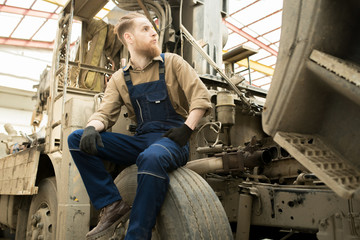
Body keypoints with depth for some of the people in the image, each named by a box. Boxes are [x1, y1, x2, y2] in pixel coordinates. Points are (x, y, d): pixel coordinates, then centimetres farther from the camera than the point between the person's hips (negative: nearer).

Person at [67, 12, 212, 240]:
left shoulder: (172, 63, 5)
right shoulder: (119, 79, 12)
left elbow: (202, 97, -1)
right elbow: (105, 113, 5)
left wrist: (187, 129, -13)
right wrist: (92, 127, -18)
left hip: (171, 139, -4)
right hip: (141, 141, 4)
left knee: (152, 158, -41)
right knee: (77, 140, -10)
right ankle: (112, 206, -10)